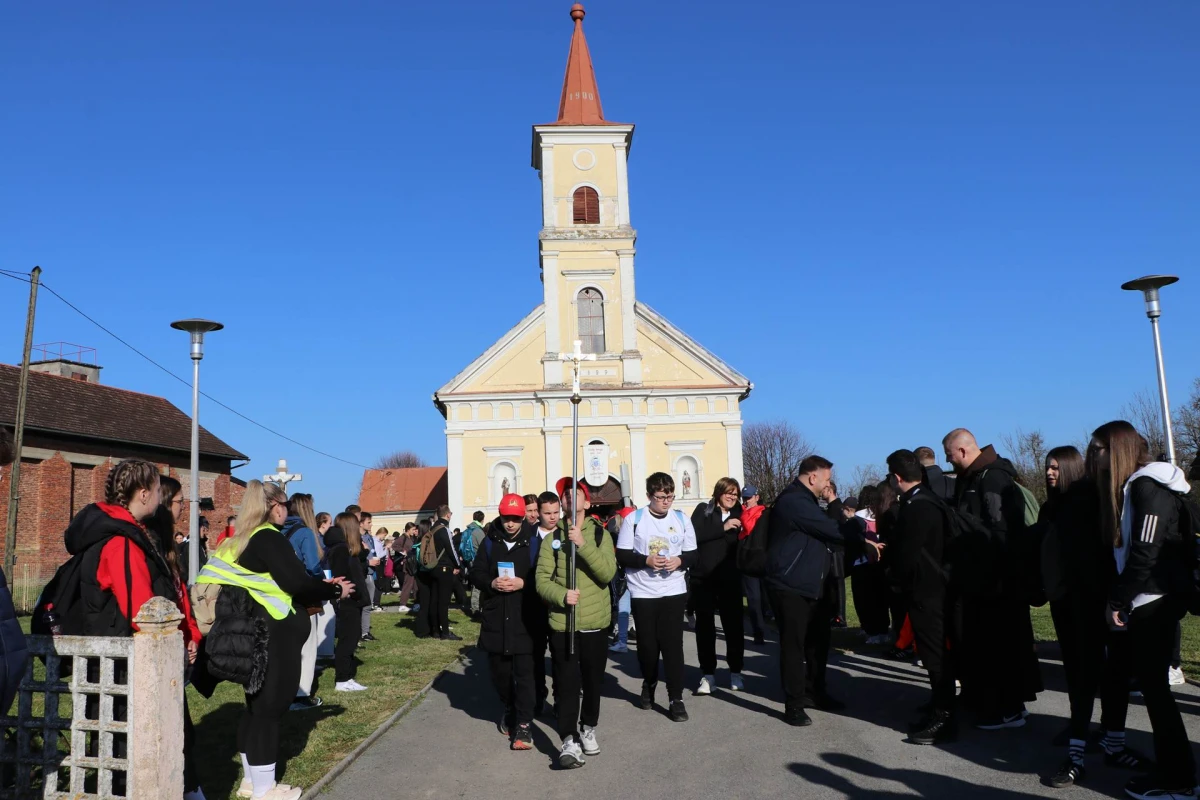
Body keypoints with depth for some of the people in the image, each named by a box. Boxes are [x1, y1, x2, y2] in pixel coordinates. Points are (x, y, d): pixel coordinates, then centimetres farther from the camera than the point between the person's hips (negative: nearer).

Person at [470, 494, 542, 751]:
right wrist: (491, 583, -13)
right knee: (498, 671, 14)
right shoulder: (490, 542, 6)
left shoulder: (534, 542, -3)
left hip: (525, 617, -4)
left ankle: (524, 724, 1)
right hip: (495, 618, 4)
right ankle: (510, 709, 38)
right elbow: (476, 574, 7)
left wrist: (523, 583, -19)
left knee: (524, 672, -5)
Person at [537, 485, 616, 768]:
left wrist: (583, 545, -22)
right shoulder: (552, 538, 2)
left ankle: (588, 729, 33)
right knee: (566, 684, -5)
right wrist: (562, 594, -22)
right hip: (562, 623, -1)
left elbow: (608, 573, -12)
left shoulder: (600, 535, 2)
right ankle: (570, 740, 0)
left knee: (593, 681, 13)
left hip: (595, 622, 1)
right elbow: (541, 580, -4)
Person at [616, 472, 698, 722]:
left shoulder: (682, 519, 3)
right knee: (647, 645, 6)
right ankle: (649, 685, 34)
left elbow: (692, 554, 7)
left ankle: (676, 698, 6)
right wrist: (646, 560, -19)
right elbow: (622, 555, -4)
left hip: (674, 591, 1)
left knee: (673, 644, -4)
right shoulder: (633, 519, -4)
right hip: (642, 593, -1)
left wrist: (679, 561, -14)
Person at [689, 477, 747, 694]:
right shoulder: (703, 510, 3)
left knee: (734, 624, 4)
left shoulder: (738, 515, 11)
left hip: (730, 579, 2)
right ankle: (708, 674, 12)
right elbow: (694, 535, -12)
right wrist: (722, 528, -15)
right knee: (705, 625, 4)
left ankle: (735, 672, 18)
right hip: (703, 578, -2)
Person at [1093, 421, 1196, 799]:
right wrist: (1118, 598, 8)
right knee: (1152, 683, 12)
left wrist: (1118, 600, -13)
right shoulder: (1130, 487, 15)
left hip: (1155, 599, -9)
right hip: (1148, 600, 9)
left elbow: (1146, 552, -19)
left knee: (1152, 684, -3)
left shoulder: (1147, 486, -13)